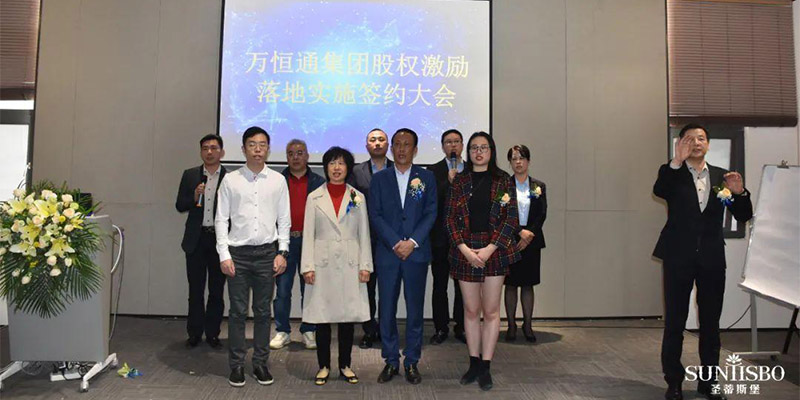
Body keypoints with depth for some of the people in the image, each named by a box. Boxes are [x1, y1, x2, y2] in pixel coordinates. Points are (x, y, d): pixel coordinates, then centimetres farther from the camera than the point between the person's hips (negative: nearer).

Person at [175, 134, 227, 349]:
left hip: (220, 239, -2)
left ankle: (212, 333, 19)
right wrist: (194, 197, -12)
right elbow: (179, 206, 6)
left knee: (217, 290, 7)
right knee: (195, 289, 9)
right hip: (196, 239, 2)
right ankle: (194, 333, 21)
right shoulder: (190, 175, 7)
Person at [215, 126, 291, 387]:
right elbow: (221, 219, 1)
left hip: (267, 252, 1)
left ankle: (261, 363, 21)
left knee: (263, 311, 9)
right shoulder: (230, 180, 1)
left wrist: (282, 252, -2)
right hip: (238, 252, -1)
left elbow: (284, 219, 5)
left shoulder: (278, 180, 3)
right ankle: (237, 365, 17)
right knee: (238, 311, 5)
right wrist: (224, 254, -5)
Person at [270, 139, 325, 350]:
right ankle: (282, 331, 15)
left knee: (309, 289, 6)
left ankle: (309, 331, 16)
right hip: (284, 240, 0)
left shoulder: (319, 182, 7)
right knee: (282, 289, 5)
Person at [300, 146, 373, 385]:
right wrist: (307, 266, -5)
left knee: (348, 314, 5)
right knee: (322, 315, 3)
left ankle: (345, 365, 19)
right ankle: (324, 366, 17)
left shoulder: (357, 197, 7)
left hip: (349, 264, 1)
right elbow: (308, 234, 2)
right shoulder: (315, 197, 5)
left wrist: (365, 265, -1)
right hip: (323, 264, 0)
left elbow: (364, 234, 6)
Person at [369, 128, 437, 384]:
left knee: (415, 309, 5)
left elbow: (431, 213, 0)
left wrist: (412, 242, -12)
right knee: (387, 309, 4)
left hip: (417, 252, 0)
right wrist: (395, 243, -11)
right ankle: (391, 361, 17)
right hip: (387, 253, 0)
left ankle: (412, 362, 17)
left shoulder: (427, 178, 7)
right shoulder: (379, 179, 7)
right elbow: (375, 216, -1)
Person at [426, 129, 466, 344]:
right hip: (441, 237, -1)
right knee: (439, 284, 6)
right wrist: (449, 182, -18)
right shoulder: (434, 171, 3)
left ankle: (461, 327, 19)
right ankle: (441, 328, 17)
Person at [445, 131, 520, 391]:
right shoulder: (459, 181, 7)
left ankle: (485, 367, 11)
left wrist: (489, 249, -11)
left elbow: (512, 219, -1)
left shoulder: (503, 180, 4)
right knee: (471, 310, 7)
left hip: (494, 250, -1)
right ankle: (474, 364, 18)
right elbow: (449, 218, 3)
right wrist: (465, 249, -10)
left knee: (491, 311, 2)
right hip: (465, 250, 1)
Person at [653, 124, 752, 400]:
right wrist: (676, 162, -34)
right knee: (674, 321, 3)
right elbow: (658, 191, -23)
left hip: (712, 258, 3)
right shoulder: (673, 174, 0)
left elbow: (743, 216, 6)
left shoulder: (721, 176, 8)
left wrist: (739, 193, -13)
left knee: (711, 322, 11)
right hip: (679, 257, -3)